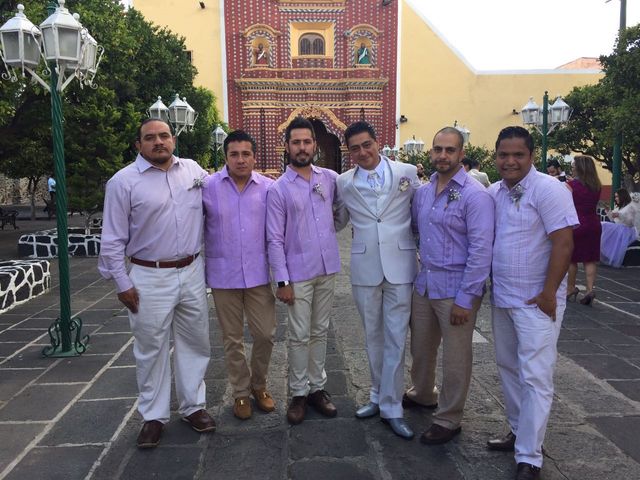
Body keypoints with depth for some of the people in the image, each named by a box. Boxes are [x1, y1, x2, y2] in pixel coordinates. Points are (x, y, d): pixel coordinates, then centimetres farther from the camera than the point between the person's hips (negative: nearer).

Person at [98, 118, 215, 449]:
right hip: (149, 278, -3)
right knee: (151, 349, 7)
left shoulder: (193, 170, 5)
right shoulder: (124, 181, -6)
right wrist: (122, 283, -5)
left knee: (194, 342, 13)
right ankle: (153, 416, 24)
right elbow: (113, 240, -4)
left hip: (192, 273, 4)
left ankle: (193, 406, 30)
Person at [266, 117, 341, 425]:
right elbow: (275, 240, -8)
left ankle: (317, 387, 27)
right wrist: (282, 280, -11)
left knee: (320, 332, 14)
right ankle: (299, 393, 19)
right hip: (298, 273, -3)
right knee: (300, 336, 5)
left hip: (328, 269, 3)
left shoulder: (330, 178, 3)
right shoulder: (278, 189, -6)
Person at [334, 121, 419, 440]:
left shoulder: (407, 173, -1)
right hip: (364, 268, 2)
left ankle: (390, 406, 14)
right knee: (373, 336, 13)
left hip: (399, 266, -2)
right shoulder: (345, 182, 4)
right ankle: (379, 395, 31)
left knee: (395, 338, 2)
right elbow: (339, 221, 18)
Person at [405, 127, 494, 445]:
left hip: (456, 289, -6)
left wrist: (465, 299, -18)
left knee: (455, 358, 7)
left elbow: (481, 250, -18)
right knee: (421, 348, 21)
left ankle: (448, 419, 26)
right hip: (424, 284, 7)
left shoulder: (475, 195, -14)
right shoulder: (422, 192, 7)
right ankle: (422, 394, 46)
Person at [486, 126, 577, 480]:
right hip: (501, 298, 7)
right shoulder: (494, 192, 6)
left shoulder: (548, 190, -13)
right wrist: (490, 285, 8)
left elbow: (563, 244, -16)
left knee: (535, 378, -1)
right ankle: (518, 432, 35)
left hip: (536, 301, -7)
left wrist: (548, 294, -16)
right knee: (508, 367, 17)